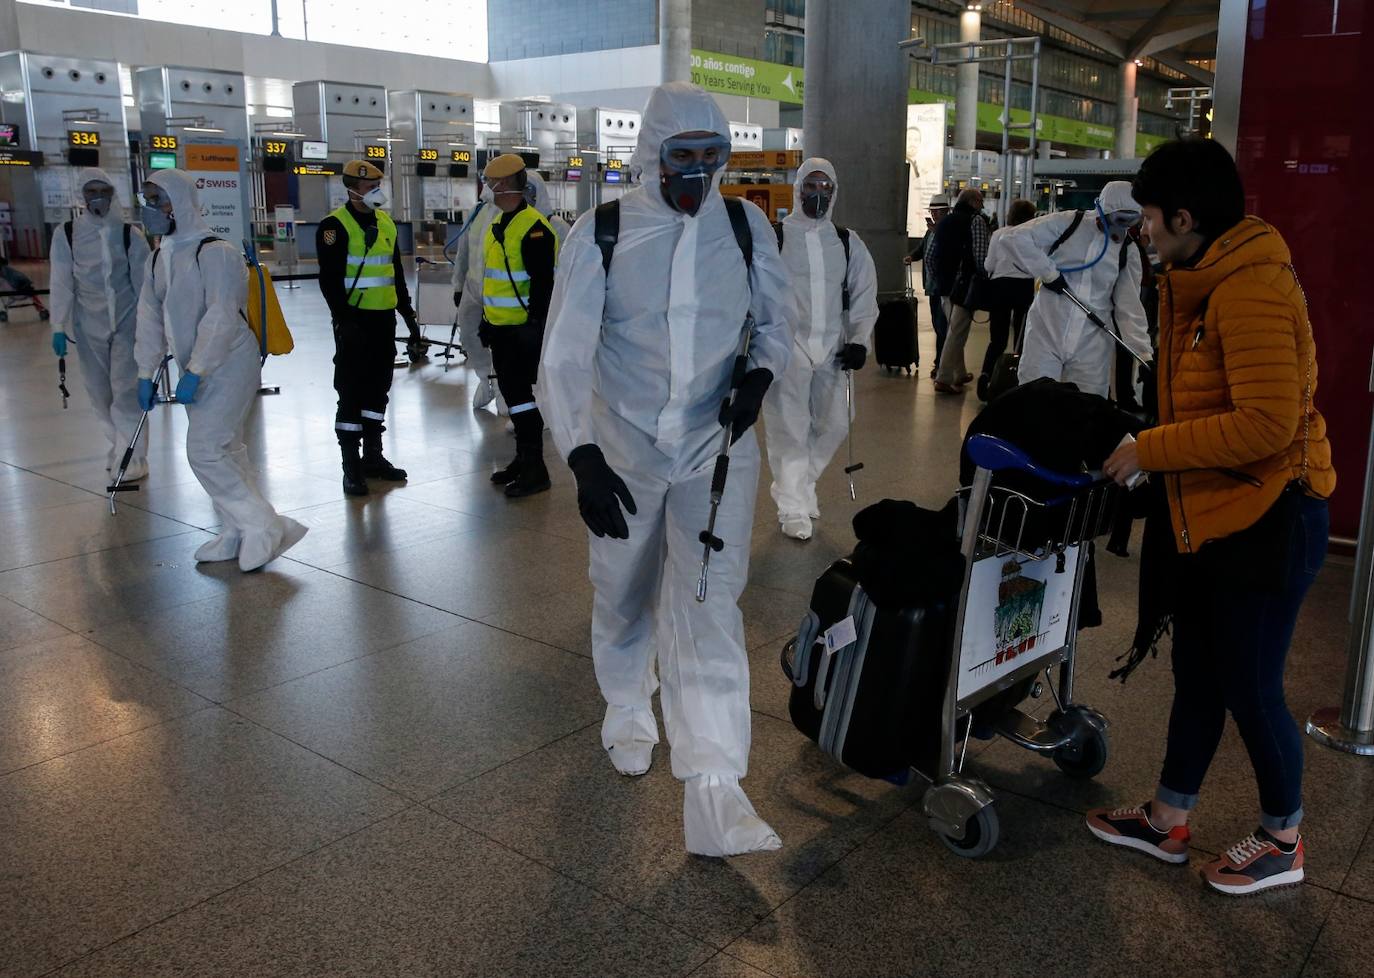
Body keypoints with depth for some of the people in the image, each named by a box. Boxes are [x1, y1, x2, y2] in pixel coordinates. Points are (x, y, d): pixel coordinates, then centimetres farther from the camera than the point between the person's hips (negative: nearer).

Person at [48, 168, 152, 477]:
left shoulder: (130, 234, -3)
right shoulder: (66, 234, -1)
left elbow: (143, 283, 0)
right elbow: (61, 284, 0)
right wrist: (59, 327, -3)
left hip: (127, 321, -2)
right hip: (89, 325, 2)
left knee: (126, 389, -7)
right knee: (98, 390, 9)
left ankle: (133, 457, -3)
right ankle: (119, 445, 26)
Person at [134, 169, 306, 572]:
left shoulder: (215, 252, -16)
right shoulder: (158, 259, 10)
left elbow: (222, 318, -22)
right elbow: (150, 317, 13)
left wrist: (194, 372, -23)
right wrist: (146, 373, 9)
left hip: (229, 365, -8)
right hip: (196, 369, 8)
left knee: (206, 451, -12)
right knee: (225, 451, 13)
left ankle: (264, 528, -3)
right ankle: (237, 535, 22)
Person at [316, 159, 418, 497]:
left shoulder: (386, 222, 13)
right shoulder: (336, 225, -9)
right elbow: (330, 279, -14)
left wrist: (407, 311, 18)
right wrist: (343, 320, -20)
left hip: (384, 318, 7)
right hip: (355, 320, -7)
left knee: (379, 388, 13)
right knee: (352, 392, -2)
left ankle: (373, 456, 25)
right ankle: (351, 467, 4)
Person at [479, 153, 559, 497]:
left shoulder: (533, 228, -17)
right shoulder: (498, 224, 14)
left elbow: (543, 285, -21)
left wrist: (535, 325, -23)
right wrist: (486, 317, 24)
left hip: (523, 328, -10)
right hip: (501, 327, 10)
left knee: (520, 394, -7)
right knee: (511, 392, 15)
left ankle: (535, 468, 1)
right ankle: (523, 459, 26)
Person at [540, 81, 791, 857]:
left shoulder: (746, 226, 0)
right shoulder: (601, 233, -7)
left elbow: (775, 320, 13)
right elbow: (566, 355, -11)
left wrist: (761, 374, -10)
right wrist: (584, 458, -23)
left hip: (717, 448, 0)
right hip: (624, 448, 0)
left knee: (710, 606, -9)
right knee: (625, 599, 15)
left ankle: (714, 787, -6)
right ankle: (629, 714, 43)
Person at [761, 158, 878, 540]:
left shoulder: (848, 243, 11)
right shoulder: (774, 237, -1)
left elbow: (864, 295, 12)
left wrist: (859, 341, 1)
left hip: (832, 348, 5)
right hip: (786, 344, -4)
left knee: (833, 422, 8)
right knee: (789, 428, -3)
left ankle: (799, 484, 32)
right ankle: (793, 508, 10)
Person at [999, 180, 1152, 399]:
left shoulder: (1128, 250, 4)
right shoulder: (1068, 223, -5)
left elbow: (1130, 306, 4)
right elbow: (1016, 237, -12)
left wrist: (1144, 355, -4)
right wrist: (1048, 271, -14)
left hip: (1092, 343, 3)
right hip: (1046, 332, -2)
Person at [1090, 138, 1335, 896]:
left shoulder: (1250, 291, -21)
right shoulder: (1202, 282, 9)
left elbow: (1267, 424, -28)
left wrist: (1150, 449, -21)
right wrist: (1154, 450, 5)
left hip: (1266, 520, -9)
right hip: (1209, 516, 9)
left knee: (1250, 689, 5)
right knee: (1197, 678, 17)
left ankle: (1282, 841, 27)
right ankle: (1167, 821, 31)